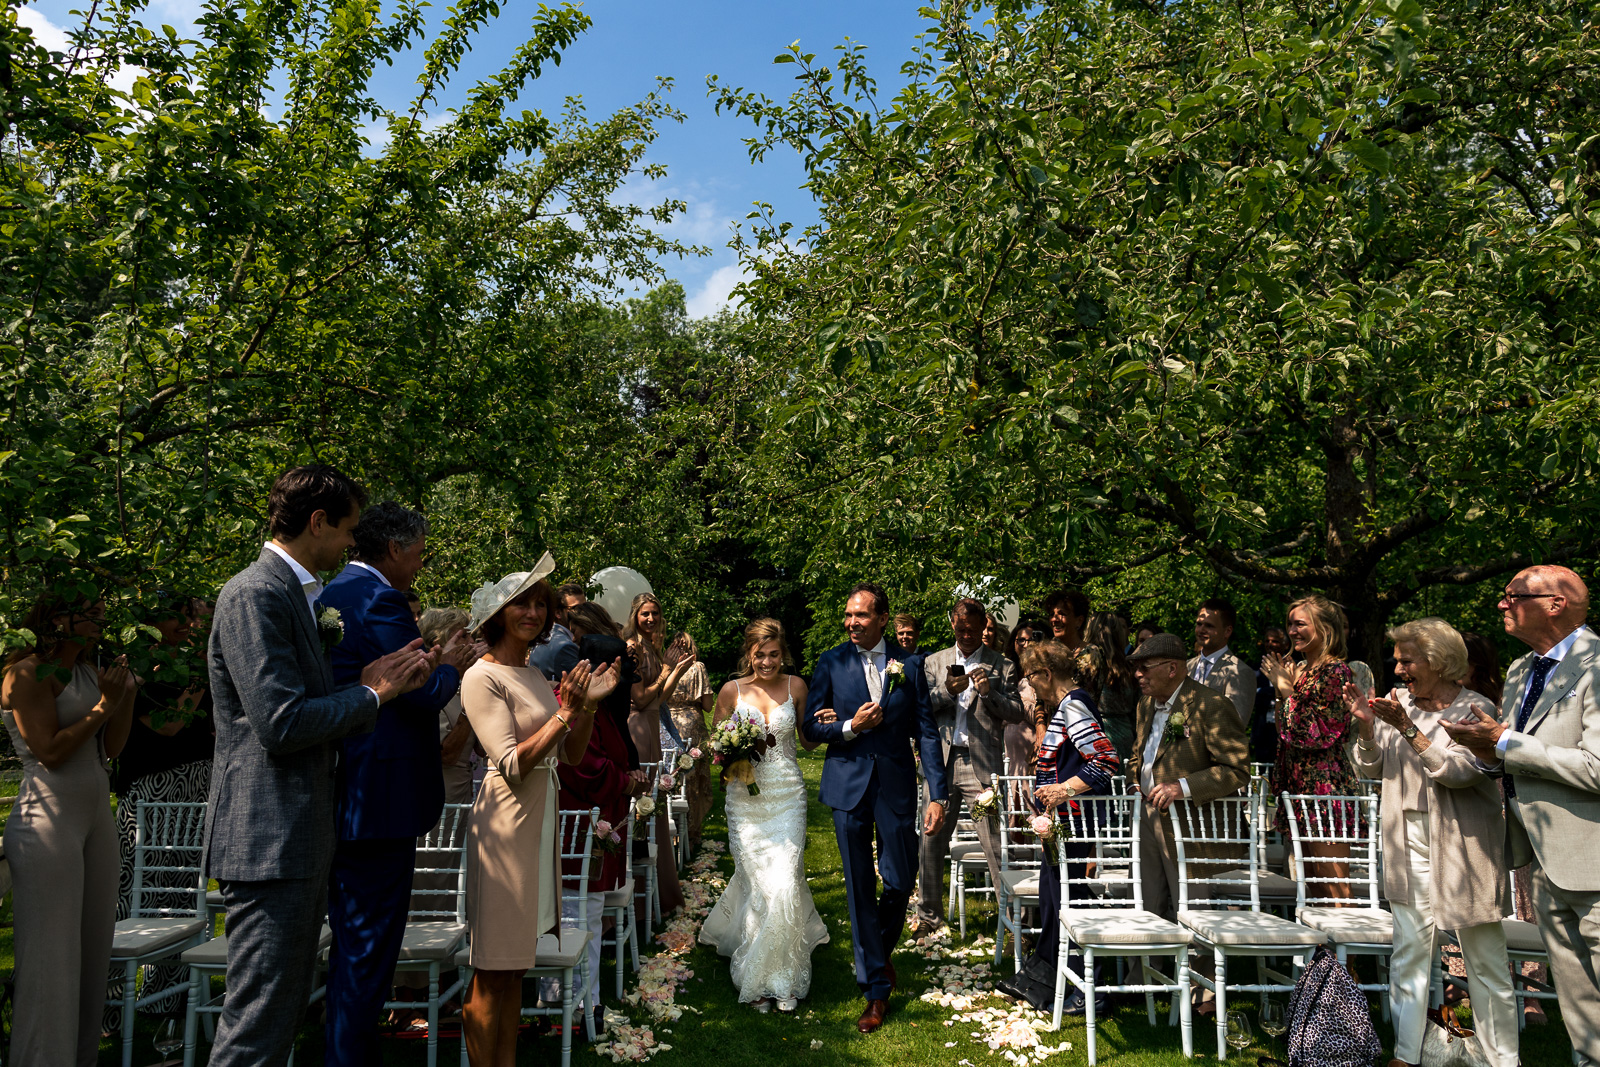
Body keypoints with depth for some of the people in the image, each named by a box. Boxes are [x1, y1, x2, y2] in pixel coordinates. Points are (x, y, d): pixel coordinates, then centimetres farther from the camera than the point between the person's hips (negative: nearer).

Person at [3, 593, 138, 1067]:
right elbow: (51, 752, -15)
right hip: (50, 818, -8)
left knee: (92, 948, 11)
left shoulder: (89, 671, 13)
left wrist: (127, 692, 3)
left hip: (95, 812, 8)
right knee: (52, 955, -2)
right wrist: (104, 704, -12)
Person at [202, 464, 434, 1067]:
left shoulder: (302, 597, 17)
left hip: (302, 841, 10)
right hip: (269, 841, -10)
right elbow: (281, 723, -24)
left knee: (286, 1012, 18)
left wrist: (381, 680, 4)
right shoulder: (255, 594, -16)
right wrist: (372, 692, -11)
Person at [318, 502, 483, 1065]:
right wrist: (450, 665, 1)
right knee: (371, 941, -1)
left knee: (351, 938, 20)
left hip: (341, 797, 11)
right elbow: (425, 696, -18)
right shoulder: (379, 600, -17)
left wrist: (434, 660, 15)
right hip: (380, 797, -11)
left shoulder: (330, 593, 14)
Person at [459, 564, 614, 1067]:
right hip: (506, 824, -8)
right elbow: (512, 766, -19)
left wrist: (588, 704, -2)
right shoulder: (483, 677, -12)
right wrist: (565, 711, -20)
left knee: (513, 967, 16)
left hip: (541, 819, 8)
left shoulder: (534, 675, 13)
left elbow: (571, 755, 12)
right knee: (492, 973, 1)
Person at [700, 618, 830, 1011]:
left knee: (785, 883, -8)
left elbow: (809, 742, 11)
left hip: (787, 796, 1)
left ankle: (780, 974, 12)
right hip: (746, 798, 0)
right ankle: (758, 977, 22)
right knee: (756, 884, 2)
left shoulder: (796, 687, 3)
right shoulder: (731, 691, 0)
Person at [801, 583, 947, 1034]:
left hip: (896, 786, 0)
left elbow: (926, 733, 0)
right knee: (859, 888, 5)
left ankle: (882, 951, 37)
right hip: (848, 786, 0)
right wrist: (851, 727, -15)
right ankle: (876, 989, 17)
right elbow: (811, 728, 3)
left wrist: (938, 794, -6)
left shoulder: (908, 666, 1)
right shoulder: (831, 663, 1)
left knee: (900, 882, 5)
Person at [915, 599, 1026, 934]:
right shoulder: (934, 662, 12)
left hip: (982, 765, -3)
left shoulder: (1000, 665, 5)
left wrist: (989, 692, -14)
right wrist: (947, 690, -12)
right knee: (931, 841, 8)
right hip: (941, 762, 3)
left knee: (995, 844, -2)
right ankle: (928, 914, 24)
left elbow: (1017, 713, 1)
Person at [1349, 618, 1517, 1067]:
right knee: (1409, 954, 6)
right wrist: (1366, 727, -7)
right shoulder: (1399, 702, 7)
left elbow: (1460, 772, -19)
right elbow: (1370, 770, 9)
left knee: (1486, 962, 6)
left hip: (1464, 849, -4)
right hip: (1410, 847, 4)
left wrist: (1408, 729, -22)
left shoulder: (1476, 709, -6)